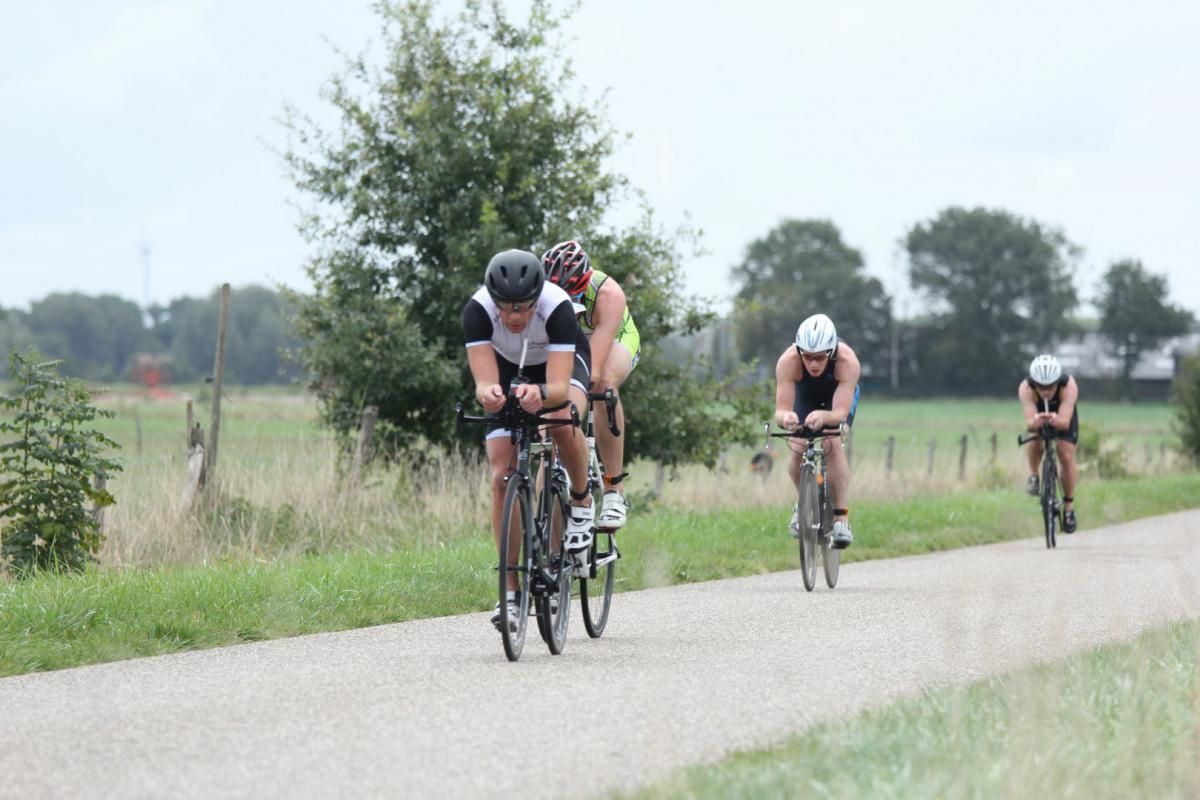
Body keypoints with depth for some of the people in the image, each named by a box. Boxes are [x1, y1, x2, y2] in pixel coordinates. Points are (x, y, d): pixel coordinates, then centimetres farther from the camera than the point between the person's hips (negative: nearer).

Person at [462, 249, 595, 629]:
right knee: (502, 478, -11)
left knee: (563, 423, -36)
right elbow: (483, 384, -40)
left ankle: (581, 502, -6)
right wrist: (488, 394, -63)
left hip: (563, 360, -2)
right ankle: (511, 591, -4)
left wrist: (540, 394, -67)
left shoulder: (558, 308, -38)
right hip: (508, 367, 2)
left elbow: (560, 388, -45)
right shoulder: (477, 311, -34)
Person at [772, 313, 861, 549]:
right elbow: (780, 410, -41)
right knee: (798, 451, -15)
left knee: (833, 445, -26)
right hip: (805, 394, 2)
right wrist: (785, 417, -65)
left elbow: (840, 413, -46)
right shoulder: (788, 362, -38)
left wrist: (823, 416, -68)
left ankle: (841, 518, -21)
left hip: (838, 394, -2)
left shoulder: (847, 362, -40)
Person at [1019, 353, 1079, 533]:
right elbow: (1029, 422, -45)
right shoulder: (1025, 389, -38)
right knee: (1034, 442, -30)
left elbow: (1065, 422, -46)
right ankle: (1033, 476, -2)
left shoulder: (1069, 386, -39)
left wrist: (1056, 421, -69)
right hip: (1038, 416, 0)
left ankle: (1069, 506, 3)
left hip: (1063, 416, 0)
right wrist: (1035, 422, -68)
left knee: (1067, 456, -14)